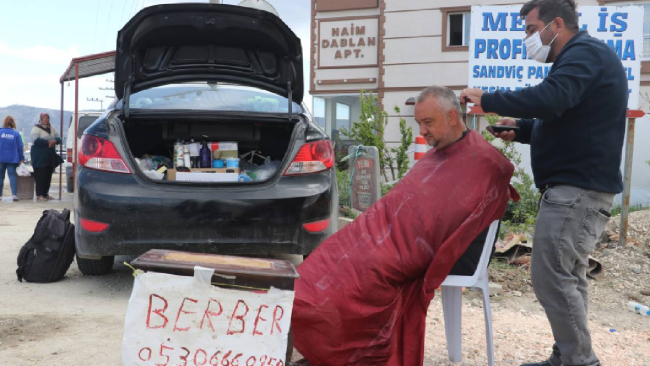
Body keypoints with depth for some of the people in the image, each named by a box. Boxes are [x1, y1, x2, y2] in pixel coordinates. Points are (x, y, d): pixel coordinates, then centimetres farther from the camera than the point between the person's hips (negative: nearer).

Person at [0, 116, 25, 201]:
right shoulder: (16, 134, -1)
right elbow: (20, 147, -1)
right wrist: (21, 158, 4)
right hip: (12, 159, 0)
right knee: (12, 176, 1)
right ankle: (14, 194, -11)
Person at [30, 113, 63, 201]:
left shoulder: (52, 128, 15)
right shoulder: (36, 128, -4)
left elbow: (58, 138, 9)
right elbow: (36, 140, -18)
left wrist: (55, 141, -14)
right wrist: (48, 142, -21)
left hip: (50, 156, 6)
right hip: (40, 156, -6)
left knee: (48, 175, 8)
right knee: (40, 176, -9)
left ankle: (45, 194, 17)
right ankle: (39, 195, -7)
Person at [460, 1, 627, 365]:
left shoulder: (586, 53, -12)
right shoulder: (581, 57, 22)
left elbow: (549, 99, -29)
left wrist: (487, 99, -18)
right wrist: (520, 130, 14)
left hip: (577, 189, -11)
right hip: (578, 186, 11)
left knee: (552, 277, -9)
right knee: (567, 276, 13)